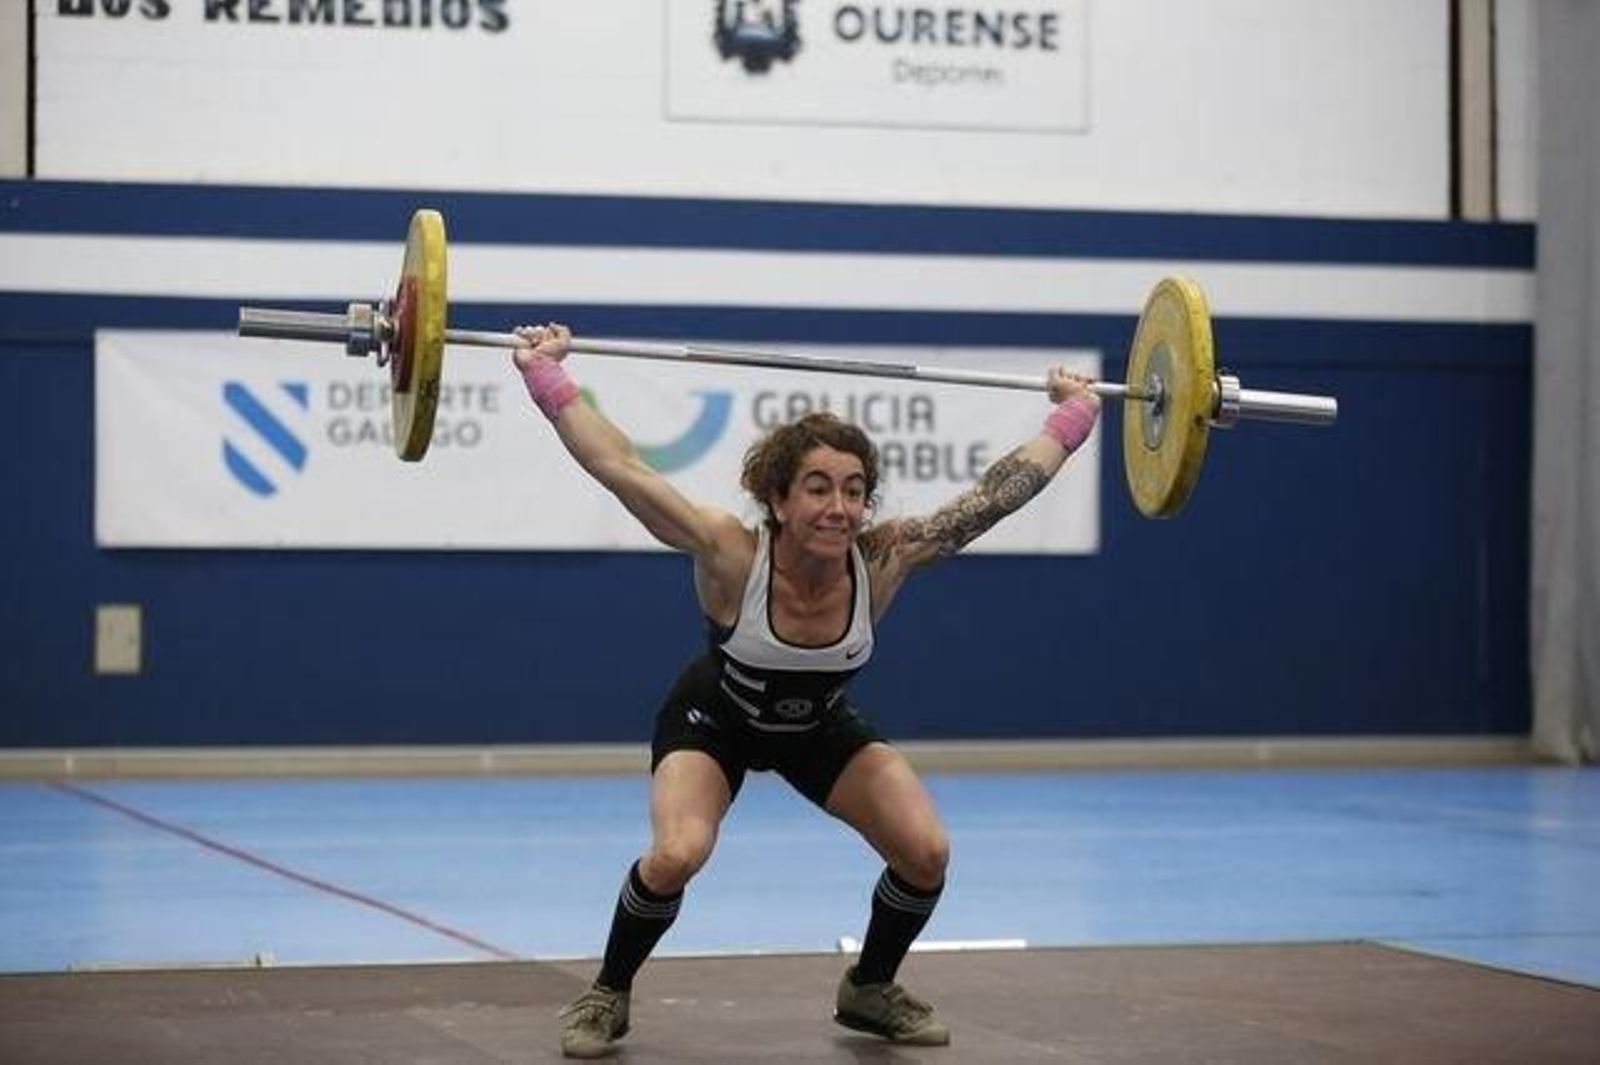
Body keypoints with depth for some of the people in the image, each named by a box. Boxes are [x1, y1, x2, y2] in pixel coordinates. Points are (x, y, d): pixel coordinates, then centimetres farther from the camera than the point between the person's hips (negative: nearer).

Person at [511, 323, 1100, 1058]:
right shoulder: (731, 556, -39)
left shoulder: (885, 559, -32)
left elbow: (998, 492, -24)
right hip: (714, 722, -3)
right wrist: (546, 376, -43)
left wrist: (1074, 414, -19)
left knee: (926, 852, -12)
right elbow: (618, 466, -41)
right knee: (675, 855, -30)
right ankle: (607, 997, -2)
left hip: (823, 729, 3)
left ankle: (870, 991, 16)